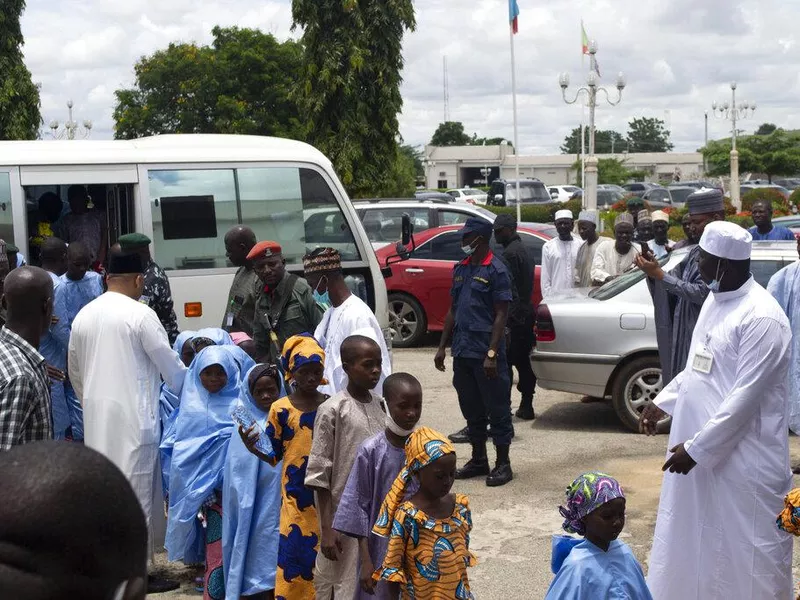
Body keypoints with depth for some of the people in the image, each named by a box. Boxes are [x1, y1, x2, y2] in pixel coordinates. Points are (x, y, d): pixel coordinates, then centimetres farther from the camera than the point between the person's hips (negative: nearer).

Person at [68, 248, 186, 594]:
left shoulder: (84, 315, 7)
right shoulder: (140, 314, -12)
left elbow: (75, 372, 16)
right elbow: (171, 366, -7)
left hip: (96, 416, 7)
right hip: (131, 417, -7)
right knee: (136, 494, 1)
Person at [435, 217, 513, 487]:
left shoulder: (496, 270, -9)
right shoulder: (461, 269, 12)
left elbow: (501, 315, -12)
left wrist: (492, 354, -18)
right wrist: (442, 346, 14)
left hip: (485, 353, -7)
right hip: (462, 352, 7)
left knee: (496, 408, 2)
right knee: (471, 407, 15)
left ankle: (503, 464, 10)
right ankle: (478, 459, 26)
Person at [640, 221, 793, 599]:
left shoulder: (761, 318, -22)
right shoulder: (715, 299, 7)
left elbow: (746, 398, -23)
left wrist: (696, 447, -21)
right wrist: (662, 402, 18)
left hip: (743, 458, -9)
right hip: (699, 446, 9)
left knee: (745, 550, 4)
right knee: (695, 541, 20)